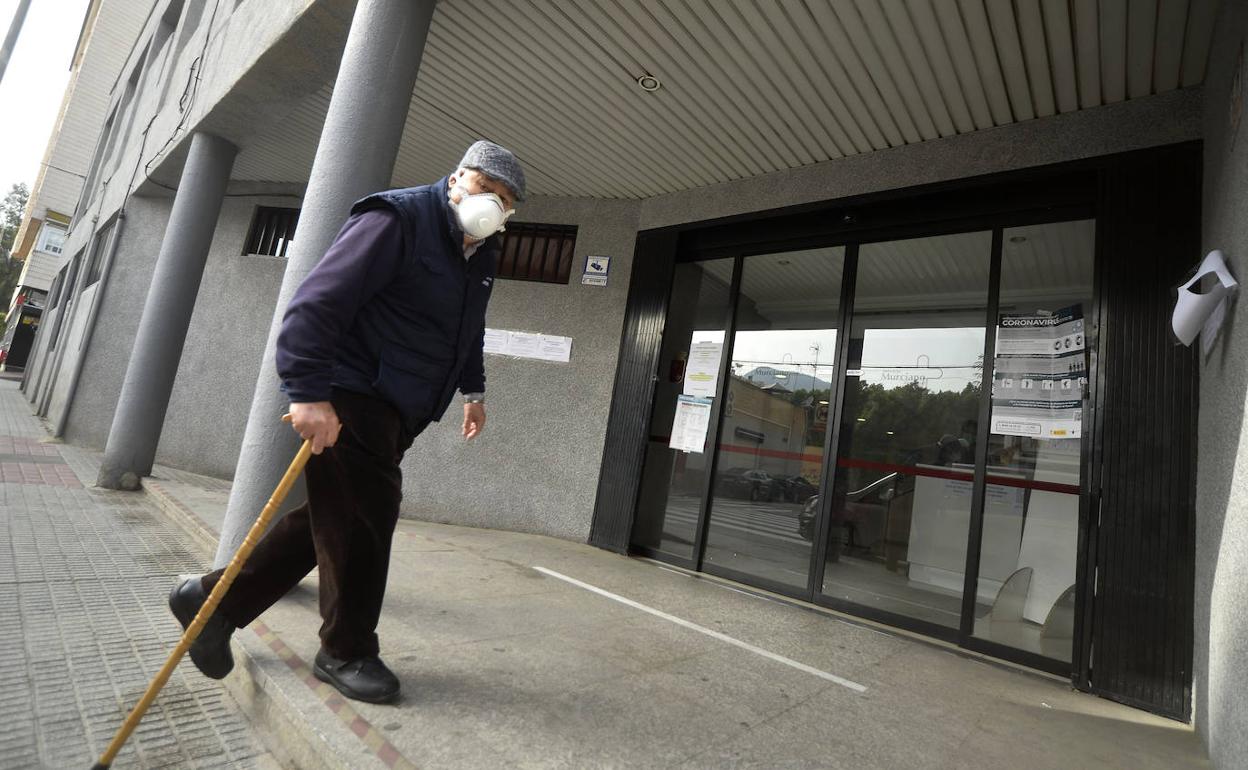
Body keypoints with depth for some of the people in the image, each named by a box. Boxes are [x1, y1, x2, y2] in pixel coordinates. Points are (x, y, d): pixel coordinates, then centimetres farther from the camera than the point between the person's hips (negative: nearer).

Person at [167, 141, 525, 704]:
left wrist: (472, 389, 29)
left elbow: (469, 330, 29)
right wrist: (309, 391, -28)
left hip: (393, 413, 9)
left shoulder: (481, 255, 14)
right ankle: (347, 652, 18)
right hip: (347, 401, -9)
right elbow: (319, 299, -22)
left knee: (328, 520, 12)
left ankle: (212, 600, 29)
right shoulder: (396, 220, -14)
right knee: (359, 522, -3)